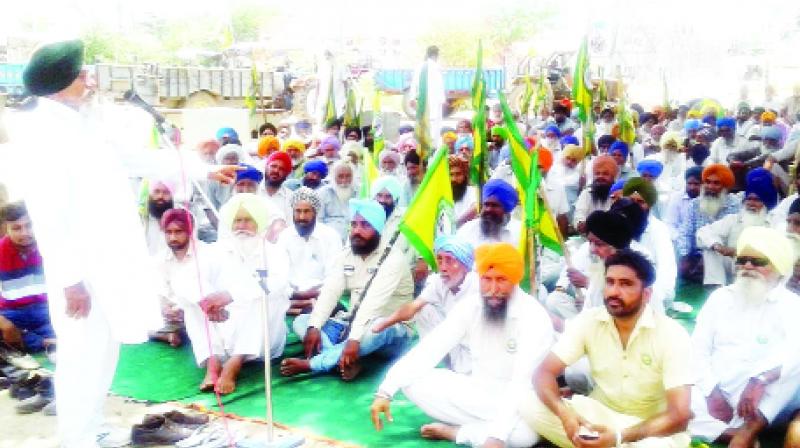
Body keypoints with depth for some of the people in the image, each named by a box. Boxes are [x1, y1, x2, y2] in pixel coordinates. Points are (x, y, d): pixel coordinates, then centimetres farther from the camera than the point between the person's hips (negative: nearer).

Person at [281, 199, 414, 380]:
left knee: (376, 328, -40)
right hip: (353, 324, 6)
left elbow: (373, 302, -30)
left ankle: (309, 364, -31)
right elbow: (329, 292, -7)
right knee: (301, 321, -7)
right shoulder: (346, 255, 3)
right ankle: (346, 361, -31)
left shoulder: (392, 259, -17)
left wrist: (355, 338, -41)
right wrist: (314, 327, -22)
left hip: (392, 331, -6)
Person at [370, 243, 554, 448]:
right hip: (476, 390, 4)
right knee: (412, 381, -13)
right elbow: (428, 349, -11)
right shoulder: (470, 306, -7)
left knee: (525, 431, -39)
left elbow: (523, 383, -30)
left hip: (516, 401, -4)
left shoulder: (534, 317, -21)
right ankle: (480, 430, -12)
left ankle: (453, 431, -14)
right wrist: (386, 391, -21)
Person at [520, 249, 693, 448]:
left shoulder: (672, 335, -18)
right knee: (529, 407, -20)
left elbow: (679, 415, -23)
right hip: (600, 413, 3)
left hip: (650, 426, -3)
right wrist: (564, 412, -32)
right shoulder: (589, 321, -9)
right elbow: (544, 372, -11)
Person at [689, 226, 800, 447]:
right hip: (714, 392, 2)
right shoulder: (720, 297, 13)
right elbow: (698, 347, 7)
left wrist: (759, 381, -34)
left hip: (765, 402, -2)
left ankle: (749, 430, -29)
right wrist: (713, 390, -9)